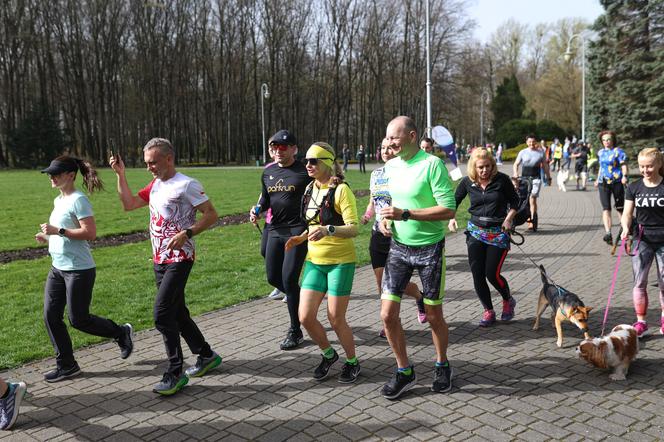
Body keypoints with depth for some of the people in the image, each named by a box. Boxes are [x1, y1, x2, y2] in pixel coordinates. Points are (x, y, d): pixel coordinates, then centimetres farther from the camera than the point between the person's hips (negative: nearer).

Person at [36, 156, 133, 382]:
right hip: (57, 268, 9)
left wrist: (58, 231, -24)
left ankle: (121, 333, 22)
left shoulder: (78, 200, -15)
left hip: (79, 270, -9)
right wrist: (47, 236, 7)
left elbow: (90, 233, -22)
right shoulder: (58, 200, 13)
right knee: (51, 316, 7)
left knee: (78, 319, -1)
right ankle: (66, 365, 20)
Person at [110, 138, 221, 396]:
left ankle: (175, 374, -2)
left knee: (162, 314, -14)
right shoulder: (155, 186, 14)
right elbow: (129, 204, 20)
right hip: (159, 259, 9)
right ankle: (206, 356, 30)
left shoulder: (186, 185, -12)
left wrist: (186, 233, -26)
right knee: (177, 313, 15)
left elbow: (211, 215, -14)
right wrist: (120, 174, 11)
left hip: (179, 260, -9)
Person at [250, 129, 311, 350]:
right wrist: (257, 209, 4)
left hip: (298, 230, -6)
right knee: (273, 277, 10)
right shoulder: (268, 172, 11)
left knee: (288, 278, -8)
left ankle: (295, 331, 8)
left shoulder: (304, 172, -7)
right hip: (276, 229, 7)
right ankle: (301, 301, 39)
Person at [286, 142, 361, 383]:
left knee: (335, 318, 1)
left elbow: (353, 228, -20)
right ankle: (328, 354, 28)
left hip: (340, 261, -6)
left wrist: (328, 230, -37)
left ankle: (352, 361, 27)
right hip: (314, 261, 6)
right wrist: (301, 238, 7)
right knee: (305, 317, 2)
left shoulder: (340, 190, -13)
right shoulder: (310, 189, 9)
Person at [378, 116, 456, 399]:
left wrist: (406, 214, -25)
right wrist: (385, 219, -3)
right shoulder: (390, 166, 5)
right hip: (399, 247, 5)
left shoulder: (432, 165, -16)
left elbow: (449, 210, -21)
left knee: (434, 315, 9)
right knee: (387, 314, 0)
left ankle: (442, 366, 35)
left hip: (430, 248, -5)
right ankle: (404, 372, 20)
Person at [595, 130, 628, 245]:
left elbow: (624, 165, -9)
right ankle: (608, 233, -16)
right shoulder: (600, 152, 13)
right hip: (604, 183, 4)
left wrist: (624, 176, -26)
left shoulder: (618, 151, -3)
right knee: (606, 208, -8)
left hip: (617, 181, -4)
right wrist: (597, 179, 29)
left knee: (620, 207, 8)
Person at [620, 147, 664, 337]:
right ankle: (640, 321, 12)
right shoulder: (634, 188, 1)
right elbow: (627, 214, 1)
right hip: (642, 240, 2)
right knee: (639, 283, 1)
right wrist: (626, 228, -19)